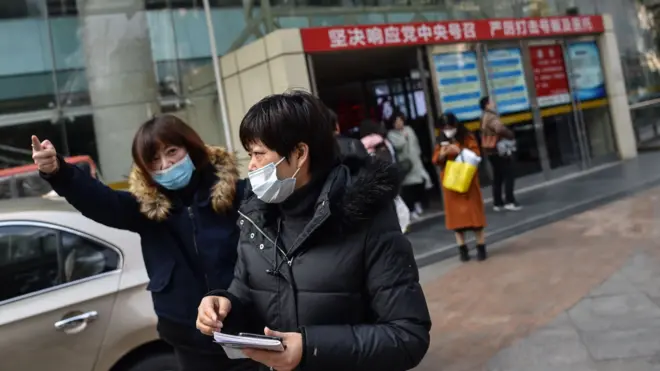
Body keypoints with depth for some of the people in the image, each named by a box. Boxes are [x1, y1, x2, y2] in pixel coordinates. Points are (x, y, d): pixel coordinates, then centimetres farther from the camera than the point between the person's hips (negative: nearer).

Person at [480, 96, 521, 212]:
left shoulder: (484, 118, 15)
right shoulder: (492, 117, -17)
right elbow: (500, 128, -35)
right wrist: (510, 135, -18)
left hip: (492, 151, 10)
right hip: (500, 150, -10)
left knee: (497, 177, 12)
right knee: (509, 175, -5)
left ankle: (498, 203, 14)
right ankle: (509, 201, -8)